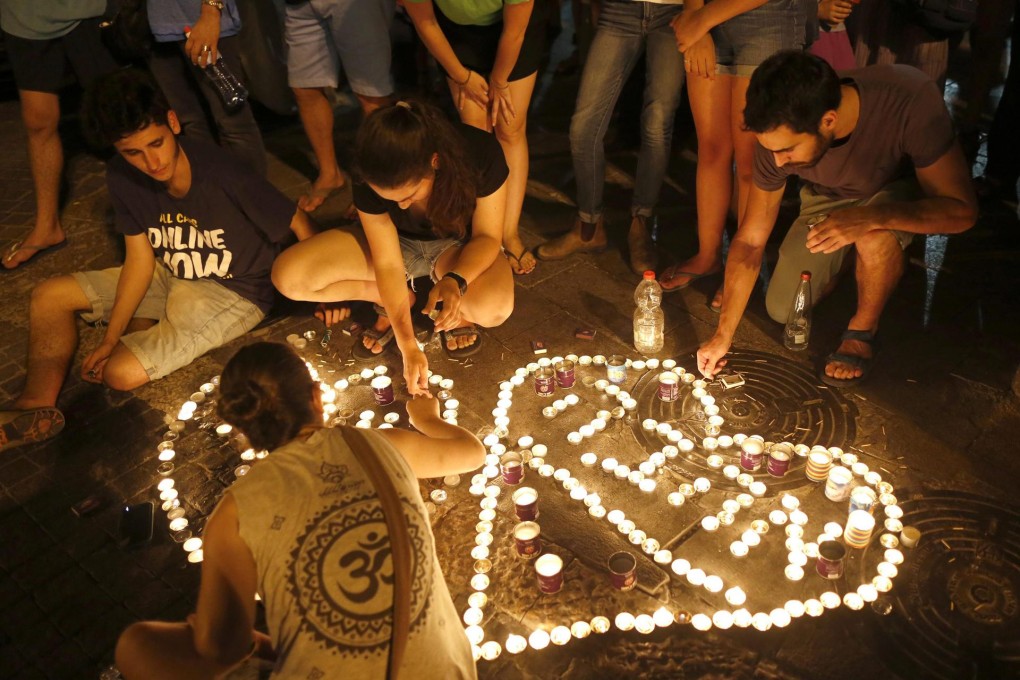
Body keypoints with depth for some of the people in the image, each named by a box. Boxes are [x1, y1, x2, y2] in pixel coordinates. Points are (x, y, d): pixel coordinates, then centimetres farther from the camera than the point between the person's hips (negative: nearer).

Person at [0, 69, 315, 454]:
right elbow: (140, 259, -6)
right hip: (173, 276, 7)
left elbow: (299, 224, -19)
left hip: (234, 292, -7)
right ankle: (37, 407, -6)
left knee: (124, 372, -26)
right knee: (49, 295, 3)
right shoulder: (122, 178, -11)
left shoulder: (223, 175, -29)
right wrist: (110, 339, -11)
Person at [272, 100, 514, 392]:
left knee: (493, 309, -38)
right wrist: (408, 344, -27)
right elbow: (387, 264, -22)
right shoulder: (374, 179, -28)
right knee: (288, 277, -20)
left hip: (458, 245, -2)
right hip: (395, 242, 2)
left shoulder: (481, 153, -33)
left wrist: (456, 281, -41)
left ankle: (457, 308, -1)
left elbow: (487, 236, -21)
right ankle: (397, 299, -2)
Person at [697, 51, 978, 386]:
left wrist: (870, 217, -50)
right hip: (828, 198, 3)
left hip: (901, 192, -3)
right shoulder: (779, 136, -29)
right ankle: (845, 259, 24)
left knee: (876, 239, -37)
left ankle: (863, 329, -8)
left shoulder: (910, 99, -41)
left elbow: (961, 210, -33)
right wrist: (722, 336, -18)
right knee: (781, 310, -4)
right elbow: (749, 242, -18)